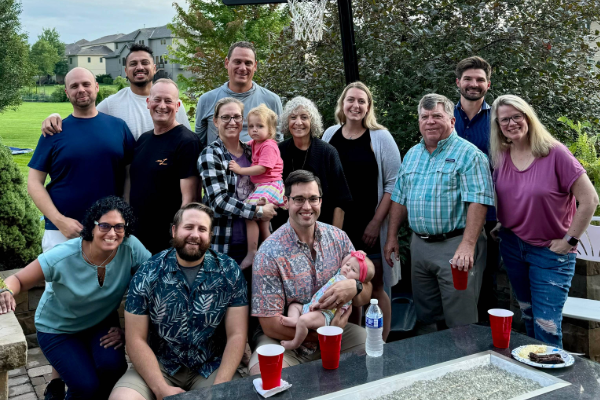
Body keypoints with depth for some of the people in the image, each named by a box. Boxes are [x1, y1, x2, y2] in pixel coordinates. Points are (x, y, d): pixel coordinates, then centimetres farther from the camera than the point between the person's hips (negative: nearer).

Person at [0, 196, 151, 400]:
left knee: (113, 365, -26)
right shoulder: (62, 257, -28)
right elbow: (18, 280, -17)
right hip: (58, 329, -2)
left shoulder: (131, 248, -25)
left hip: (102, 323, 2)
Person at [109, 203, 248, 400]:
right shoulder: (147, 274, -6)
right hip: (159, 366, 0)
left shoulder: (229, 272, -5)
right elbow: (136, 340, -5)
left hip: (211, 367, 0)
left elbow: (236, 335, -5)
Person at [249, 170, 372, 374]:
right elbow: (270, 325, -15)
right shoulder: (269, 253, -14)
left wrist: (355, 287, -24)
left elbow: (364, 298, 1)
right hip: (283, 338, -4)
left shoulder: (338, 238, 0)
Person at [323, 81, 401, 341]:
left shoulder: (380, 137, -4)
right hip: (339, 227, 4)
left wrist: (376, 222, -12)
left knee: (375, 288, 1)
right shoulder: (330, 135, 7)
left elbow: (393, 184, -6)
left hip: (371, 228, -4)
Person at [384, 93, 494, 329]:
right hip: (419, 245, 7)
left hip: (455, 245, -6)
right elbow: (399, 199, 17)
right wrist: (392, 237, 11)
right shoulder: (412, 155, 14)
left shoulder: (468, 154, -8)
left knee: (460, 322, -1)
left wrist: (467, 245, -26)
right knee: (428, 316, 17)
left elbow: (478, 202, -17)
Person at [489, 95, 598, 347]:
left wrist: (569, 240, -12)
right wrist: (501, 227, 7)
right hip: (512, 247, 5)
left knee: (546, 326, -3)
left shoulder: (554, 153, -15)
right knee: (528, 317, 17)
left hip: (551, 252, -5)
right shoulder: (501, 156, 1)